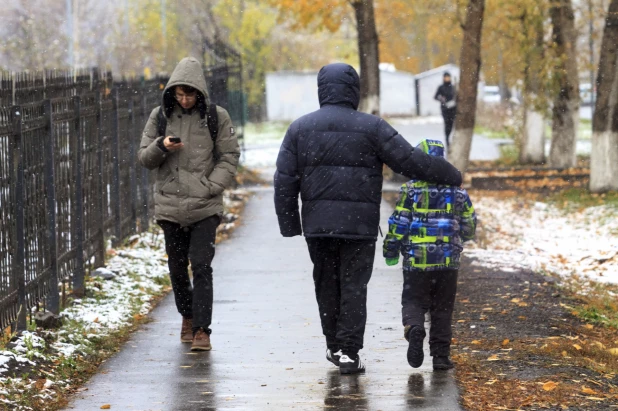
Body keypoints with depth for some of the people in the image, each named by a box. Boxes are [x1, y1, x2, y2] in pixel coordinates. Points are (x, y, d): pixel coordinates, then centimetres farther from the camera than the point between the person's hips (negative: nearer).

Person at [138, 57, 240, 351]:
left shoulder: (216, 117, 0)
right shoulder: (160, 117, 5)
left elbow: (229, 156, 3)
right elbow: (145, 158, 7)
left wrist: (210, 186, -11)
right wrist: (161, 146, -15)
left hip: (204, 206, -3)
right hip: (170, 206, 3)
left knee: (201, 265, -12)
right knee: (177, 267, 11)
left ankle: (202, 329, -10)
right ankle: (187, 317, 33)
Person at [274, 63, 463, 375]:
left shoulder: (300, 128, 5)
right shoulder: (370, 127, -5)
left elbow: (285, 181, 4)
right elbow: (410, 161, -7)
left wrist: (289, 225, 9)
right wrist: (451, 176, 5)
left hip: (317, 223, 3)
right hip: (360, 222, -3)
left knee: (327, 285, 16)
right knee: (354, 288, 2)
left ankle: (334, 346, 23)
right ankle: (349, 353, -2)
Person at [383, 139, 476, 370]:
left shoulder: (410, 190, -5)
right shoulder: (456, 190, 4)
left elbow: (398, 224, -7)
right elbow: (469, 227, 10)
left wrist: (391, 252, 5)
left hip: (416, 261, -2)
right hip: (448, 262, 2)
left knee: (413, 302, 8)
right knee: (442, 308, 10)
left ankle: (414, 327, -23)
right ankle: (441, 355, 9)